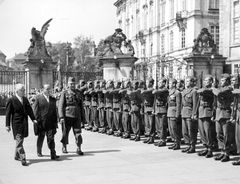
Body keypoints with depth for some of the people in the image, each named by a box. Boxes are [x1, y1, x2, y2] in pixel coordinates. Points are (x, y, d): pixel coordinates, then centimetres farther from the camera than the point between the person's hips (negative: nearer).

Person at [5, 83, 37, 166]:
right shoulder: (11, 100, -7)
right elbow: (8, 113, -5)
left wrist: (33, 119, 0)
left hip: (24, 123, 6)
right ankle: (23, 159, -10)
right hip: (16, 123, -6)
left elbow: (29, 110, 12)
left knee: (21, 140, 16)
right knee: (19, 140, -8)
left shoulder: (25, 99, 11)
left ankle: (17, 156, 32)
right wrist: (7, 125, -8)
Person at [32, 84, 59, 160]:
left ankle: (53, 154, -6)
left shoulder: (53, 99, 13)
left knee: (51, 138, -4)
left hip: (50, 122, 2)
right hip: (41, 122, -2)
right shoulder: (38, 98, -1)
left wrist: (55, 121, 10)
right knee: (41, 137, 12)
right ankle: (39, 152, 30)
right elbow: (35, 110, -4)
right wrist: (37, 120, -10)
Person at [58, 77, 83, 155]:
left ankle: (79, 149, -2)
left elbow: (80, 105, 19)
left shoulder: (77, 93, 11)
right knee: (65, 132, 8)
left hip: (76, 116, 3)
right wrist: (61, 117, -14)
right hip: (67, 116, -3)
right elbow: (60, 106, -6)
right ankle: (64, 147, 27)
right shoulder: (64, 93, -2)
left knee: (78, 132, -5)